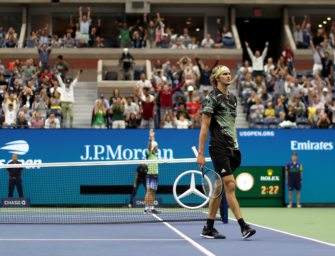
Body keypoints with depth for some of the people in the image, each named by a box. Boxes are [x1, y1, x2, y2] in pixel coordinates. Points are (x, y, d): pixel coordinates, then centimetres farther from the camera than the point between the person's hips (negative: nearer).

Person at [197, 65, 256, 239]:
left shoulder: (233, 98, 17)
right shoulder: (212, 97, -6)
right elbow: (204, 126, -9)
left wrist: (236, 146, 19)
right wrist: (200, 153, -12)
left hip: (232, 148, 8)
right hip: (218, 148, -8)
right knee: (229, 185, -12)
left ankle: (209, 228, 13)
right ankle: (243, 227, -15)